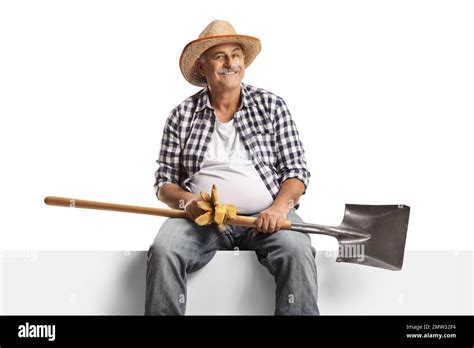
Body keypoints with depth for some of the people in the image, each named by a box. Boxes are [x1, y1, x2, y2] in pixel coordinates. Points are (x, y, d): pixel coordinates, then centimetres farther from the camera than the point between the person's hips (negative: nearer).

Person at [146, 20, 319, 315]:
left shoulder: (272, 106, 9)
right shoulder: (182, 116, 10)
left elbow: (296, 170, 4)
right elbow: (164, 182, 10)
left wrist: (280, 206, -15)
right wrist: (187, 201, -13)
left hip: (267, 216, 0)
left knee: (297, 250, -31)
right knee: (163, 250, -28)